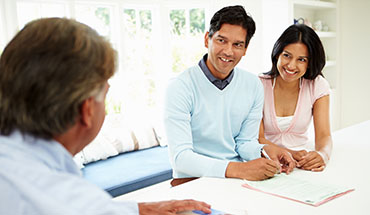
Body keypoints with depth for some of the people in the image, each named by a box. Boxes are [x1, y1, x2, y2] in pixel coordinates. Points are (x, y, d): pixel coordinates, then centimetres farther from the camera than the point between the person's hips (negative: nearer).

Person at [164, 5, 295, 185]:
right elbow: (180, 157, -20)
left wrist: (265, 150, -14)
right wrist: (238, 169, -31)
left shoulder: (253, 85, 4)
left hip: (238, 178, 4)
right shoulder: (180, 88, -13)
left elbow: (245, 142, 9)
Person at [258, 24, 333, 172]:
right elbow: (257, 138, -11)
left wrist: (322, 155, -31)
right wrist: (287, 154, -31)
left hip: (303, 159, 2)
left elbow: (324, 135, -7)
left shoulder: (318, 86, -3)